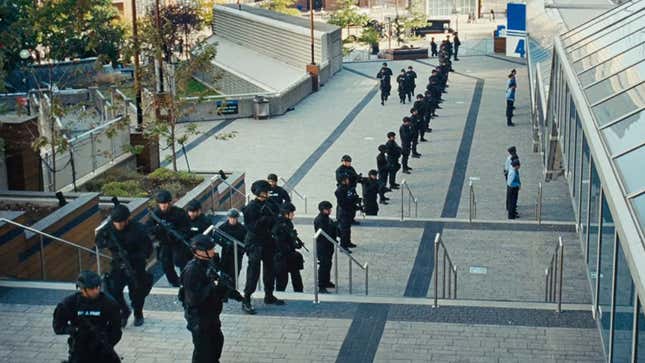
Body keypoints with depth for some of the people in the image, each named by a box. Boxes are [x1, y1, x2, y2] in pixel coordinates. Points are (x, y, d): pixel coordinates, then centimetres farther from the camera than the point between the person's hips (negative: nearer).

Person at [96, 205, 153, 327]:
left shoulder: (138, 229, -20)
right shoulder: (109, 228, -10)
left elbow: (147, 249, -15)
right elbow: (98, 242, -1)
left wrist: (132, 257, -26)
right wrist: (109, 243, -23)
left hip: (136, 265, -3)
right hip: (117, 264, 3)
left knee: (137, 292, 4)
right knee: (113, 289, -11)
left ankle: (138, 314, 33)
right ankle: (124, 311, 15)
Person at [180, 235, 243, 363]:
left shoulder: (209, 262, 0)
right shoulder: (192, 270, -26)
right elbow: (195, 298, -31)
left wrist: (230, 291, 2)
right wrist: (214, 284, -32)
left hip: (210, 313, 9)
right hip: (198, 316, -9)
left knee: (217, 340, 25)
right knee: (203, 348, 1)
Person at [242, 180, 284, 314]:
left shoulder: (267, 205, 9)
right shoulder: (251, 207, -14)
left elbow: (273, 221, 17)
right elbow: (251, 226, -20)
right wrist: (264, 220, -23)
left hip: (268, 242, 8)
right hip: (255, 244, -8)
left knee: (269, 268, 16)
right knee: (253, 271, -8)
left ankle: (269, 296, 30)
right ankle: (246, 300, -3)